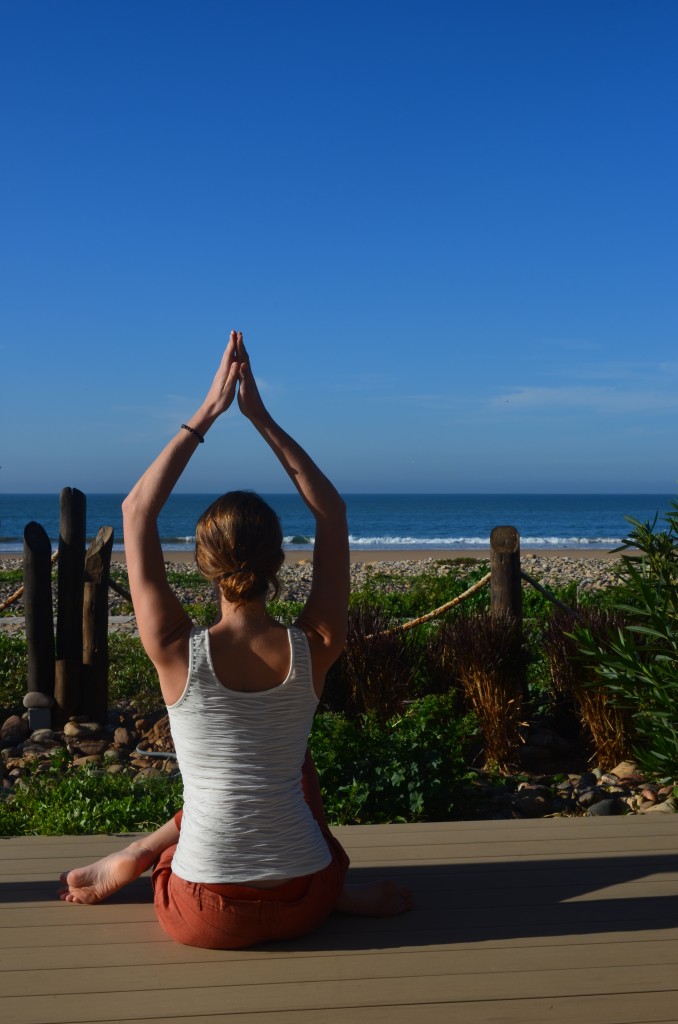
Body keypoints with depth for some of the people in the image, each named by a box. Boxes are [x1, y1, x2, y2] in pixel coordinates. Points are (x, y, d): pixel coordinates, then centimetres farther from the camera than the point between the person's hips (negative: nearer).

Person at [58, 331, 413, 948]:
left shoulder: (177, 653, -16)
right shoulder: (315, 649, -13)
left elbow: (137, 511, -3)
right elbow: (332, 512, 2)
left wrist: (206, 415, -1)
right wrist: (261, 418, 3)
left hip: (204, 920, 0)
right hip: (301, 908, 1)